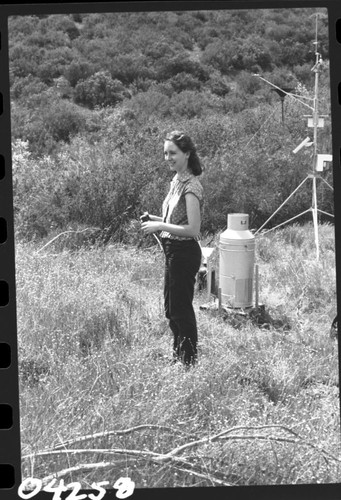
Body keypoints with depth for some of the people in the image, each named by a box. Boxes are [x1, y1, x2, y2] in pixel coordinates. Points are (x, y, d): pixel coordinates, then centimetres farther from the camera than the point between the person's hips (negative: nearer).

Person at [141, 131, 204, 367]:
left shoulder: (191, 186, -18)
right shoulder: (176, 181, 10)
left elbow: (192, 228, -23)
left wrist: (160, 226, -20)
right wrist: (156, 220, 4)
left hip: (185, 251, -10)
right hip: (174, 251, 10)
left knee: (181, 309, -1)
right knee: (172, 308, 17)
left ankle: (190, 361, 11)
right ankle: (178, 356, 30)